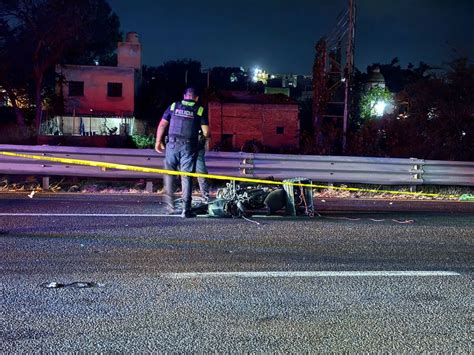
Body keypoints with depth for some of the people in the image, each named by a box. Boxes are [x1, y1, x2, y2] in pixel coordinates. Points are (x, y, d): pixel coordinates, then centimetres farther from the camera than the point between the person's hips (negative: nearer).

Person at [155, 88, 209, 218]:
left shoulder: (173, 106, 9)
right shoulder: (199, 110, 5)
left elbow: (162, 125, 7)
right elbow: (206, 132, 0)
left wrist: (158, 141, 15)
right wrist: (205, 136, 22)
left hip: (172, 144, 1)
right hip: (189, 147, -1)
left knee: (169, 172, 18)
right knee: (187, 177, 3)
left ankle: (169, 201, 14)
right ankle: (186, 209, 0)